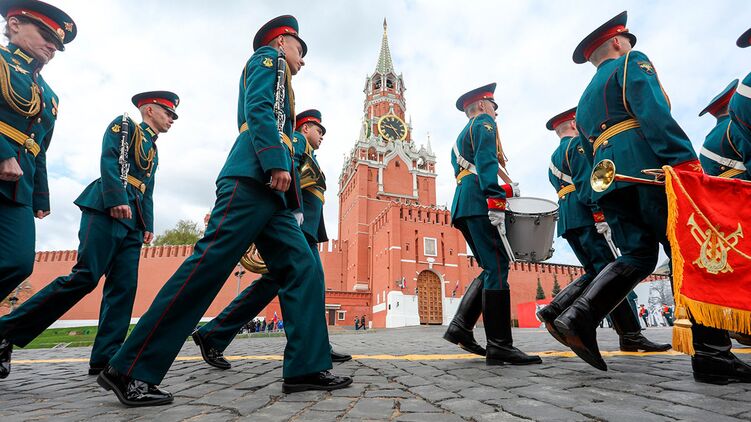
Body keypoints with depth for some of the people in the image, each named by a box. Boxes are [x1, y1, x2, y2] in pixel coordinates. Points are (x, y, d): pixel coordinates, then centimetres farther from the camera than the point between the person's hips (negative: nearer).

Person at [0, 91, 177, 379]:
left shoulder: (152, 149, 28)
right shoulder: (124, 124, 8)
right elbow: (108, 159, -8)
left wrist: (148, 225, 11)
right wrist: (117, 199, -20)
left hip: (131, 223, 7)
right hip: (107, 211, -7)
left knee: (123, 287, -3)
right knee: (85, 277, -16)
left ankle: (105, 358, -2)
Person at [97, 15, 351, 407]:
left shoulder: (275, 77, 37)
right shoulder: (268, 57, 11)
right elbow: (258, 107, -9)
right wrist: (278, 162, -21)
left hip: (268, 189, 10)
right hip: (253, 178, -10)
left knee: (302, 266, -1)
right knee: (207, 266, -14)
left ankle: (306, 367, -2)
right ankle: (129, 370, -5)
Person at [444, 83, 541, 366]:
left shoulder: (460, 138, 32)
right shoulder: (484, 122, 6)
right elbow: (486, 162, -13)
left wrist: (505, 190, 22)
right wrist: (497, 202, -22)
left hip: (463, 207, 9)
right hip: (480, 204, -9)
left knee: (492, 269, 8)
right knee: (497, 269, -13)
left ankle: (461, 326, 3)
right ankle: (499, 346, -13)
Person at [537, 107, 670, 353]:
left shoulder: (553, 159, 27)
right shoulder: (578, 144, 0)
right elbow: (586, 183, -14)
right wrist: (600, 217, -19)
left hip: (566, 220, 9)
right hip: (585, 216, -9)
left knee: (596, 273, 9)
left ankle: (554, 311, 0)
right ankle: (630, 335, -5)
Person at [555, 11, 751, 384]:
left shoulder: (585, 100, 31)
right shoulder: (632, 62, 11)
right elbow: (654, 112, -10)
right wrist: (685, 159, -18)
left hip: (608, 178, 7)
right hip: (645, 166, -7)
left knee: (637, 257, 5)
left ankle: (579, 318, -12)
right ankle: (712, 354, -6)